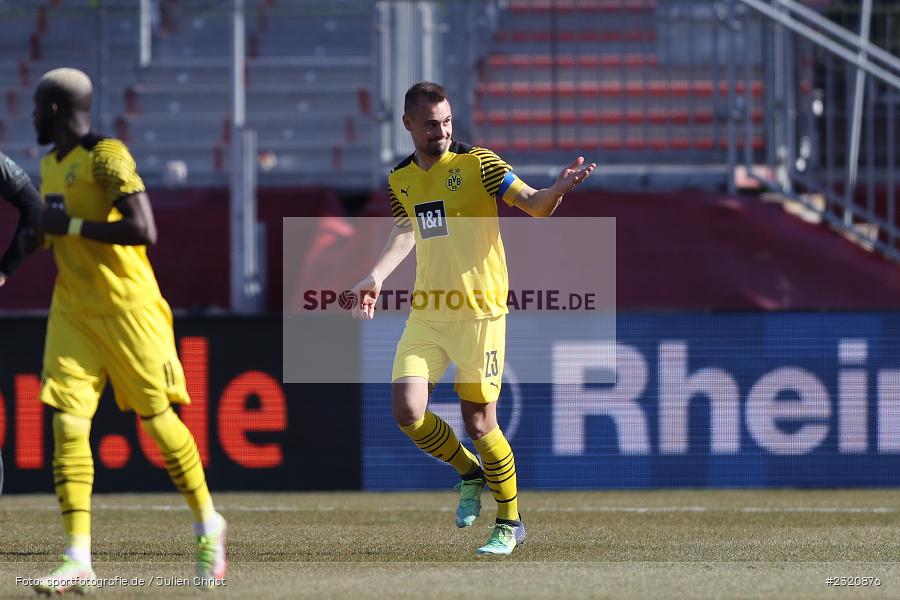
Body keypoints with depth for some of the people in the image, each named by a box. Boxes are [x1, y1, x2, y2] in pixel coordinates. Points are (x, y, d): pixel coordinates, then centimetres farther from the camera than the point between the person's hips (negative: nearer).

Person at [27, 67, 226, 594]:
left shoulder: (107, 157, -14)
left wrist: (70, 225, -20)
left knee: (158, 421, 2)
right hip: (73, 312, 7)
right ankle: (79, 560, -9)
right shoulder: (51, 165, 13)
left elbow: (143, 231, -23)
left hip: (127, 308, -7)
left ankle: (208, 525, 23)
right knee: (67, 426, -6)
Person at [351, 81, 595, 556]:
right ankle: (469, 473, 20)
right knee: (407, 411, -8)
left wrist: (560, 187, -32)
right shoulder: (400, 180, 9)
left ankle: (510, 524, 14)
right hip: (426, 314, 5)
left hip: (479, 312, -5)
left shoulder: (477, 163, -6)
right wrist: (376, 277, 10)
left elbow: (533, 205, -12)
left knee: (479, 422, -4)